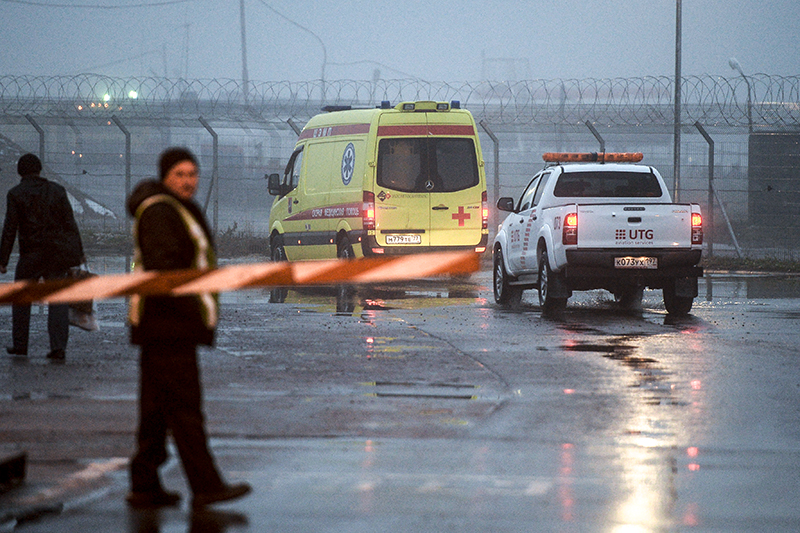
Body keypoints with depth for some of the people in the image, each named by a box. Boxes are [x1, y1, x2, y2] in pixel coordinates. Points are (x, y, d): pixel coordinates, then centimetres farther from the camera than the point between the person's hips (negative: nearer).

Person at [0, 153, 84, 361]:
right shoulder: (57, 190, 4)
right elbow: (70, 224, 3)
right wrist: (78, 253, 7)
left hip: (31, 256, -2)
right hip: (58, 255, 2)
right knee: (58, 299, 3)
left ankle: (19, 344, 17)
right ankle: (58, 347, -8)